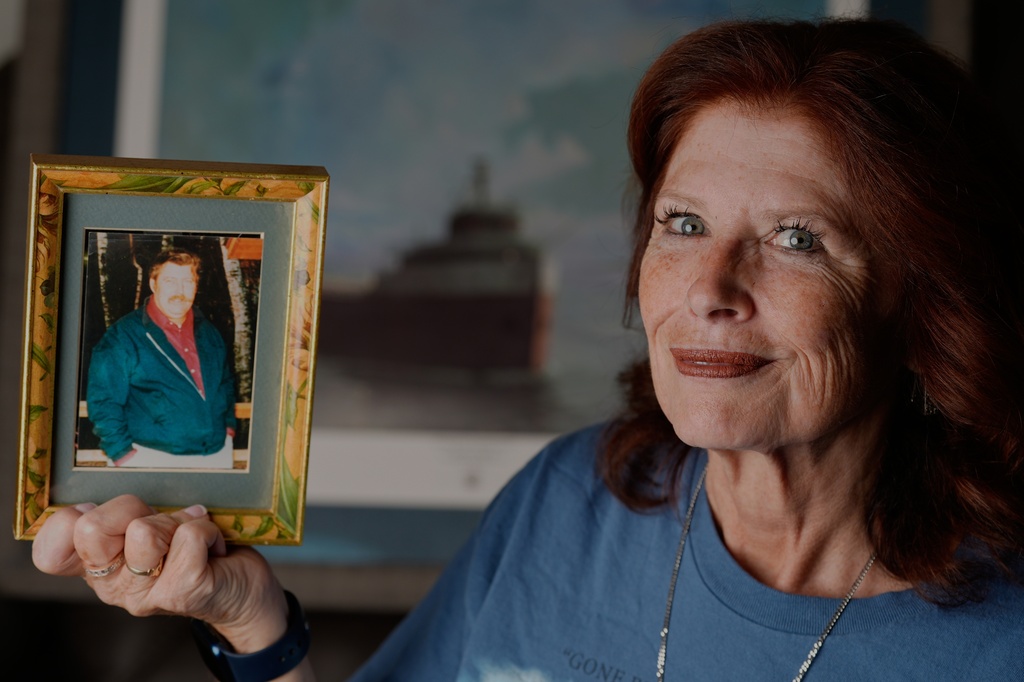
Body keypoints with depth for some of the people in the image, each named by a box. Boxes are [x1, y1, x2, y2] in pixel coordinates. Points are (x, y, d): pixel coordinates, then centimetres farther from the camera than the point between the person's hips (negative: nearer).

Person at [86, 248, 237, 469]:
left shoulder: (209, 334, 13)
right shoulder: (122, 337, -6)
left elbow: (227, 384, 25)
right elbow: (103, 402, -10)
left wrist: (228, 426, 11)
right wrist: (124, 455, -15)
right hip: (154, 459, -5)